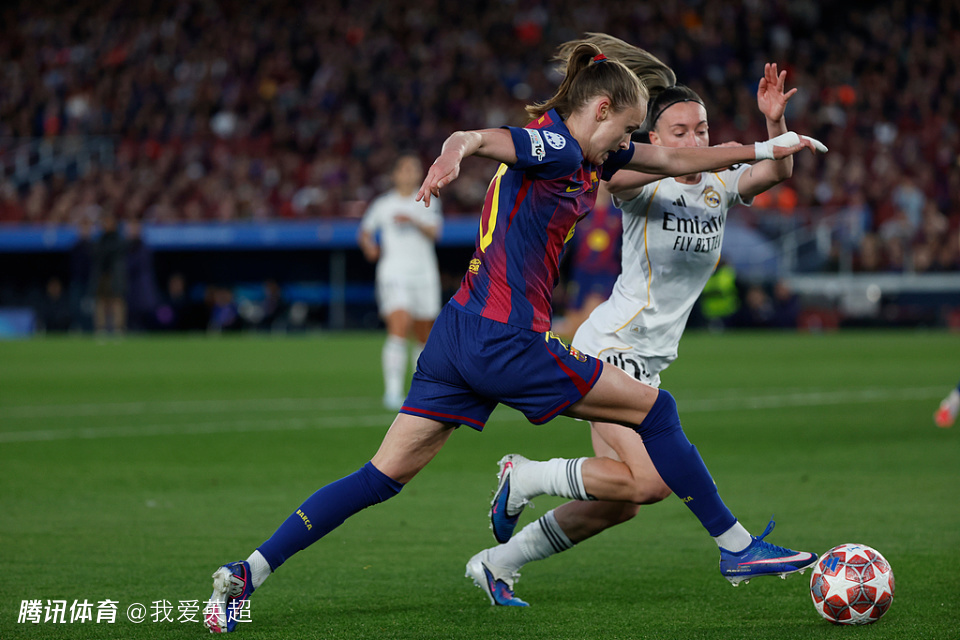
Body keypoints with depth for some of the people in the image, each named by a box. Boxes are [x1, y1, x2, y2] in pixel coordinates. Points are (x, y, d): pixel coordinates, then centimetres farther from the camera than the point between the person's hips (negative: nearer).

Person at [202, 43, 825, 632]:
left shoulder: (584, 153, 18)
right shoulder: (554, 146, -10)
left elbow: (674, 159, 27)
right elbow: (473, 138, -29)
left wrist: (763, 149, 30)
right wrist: (453, 155, -52)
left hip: (459, 335, 9)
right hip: (506, 341, -9)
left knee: (384, 476, 6)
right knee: (655, 409, 4)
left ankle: (245, 573, -2)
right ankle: (739, 545, 13)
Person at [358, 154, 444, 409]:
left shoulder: (428, 203, 7)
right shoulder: (382, 204, 7)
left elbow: (434, 232, -10)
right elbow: (365, 232, 20)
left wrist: (414, 221, -27)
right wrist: (369, 247, -2)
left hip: (424, 273, 2)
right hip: (393, 274, -2)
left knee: (424, 337, 11)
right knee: (398, 328, -20)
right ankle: (393, 390, -26)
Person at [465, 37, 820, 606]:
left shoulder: (720, 185, 6)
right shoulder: (645, 185, -10)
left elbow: (779, 171, -11)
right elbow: (612, 176, -34)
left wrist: (775, 122, -30)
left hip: (650, 361, 7)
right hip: (610, 348, -7)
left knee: (620, 504, 7)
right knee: (652, 480, -21)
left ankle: (496, 563, 20)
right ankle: (524, 477, -1)